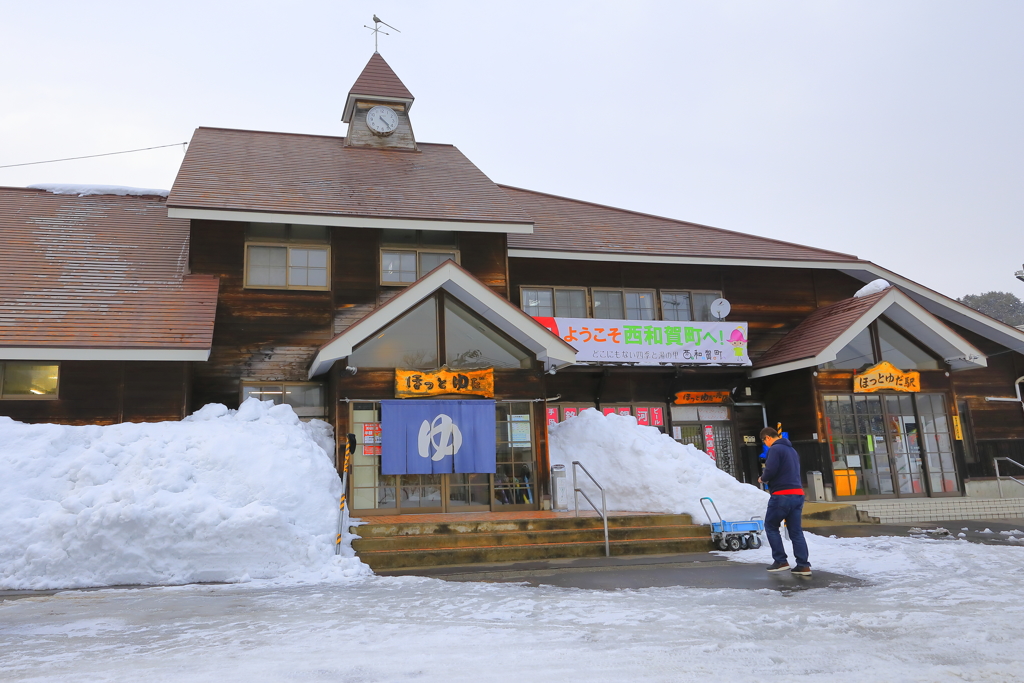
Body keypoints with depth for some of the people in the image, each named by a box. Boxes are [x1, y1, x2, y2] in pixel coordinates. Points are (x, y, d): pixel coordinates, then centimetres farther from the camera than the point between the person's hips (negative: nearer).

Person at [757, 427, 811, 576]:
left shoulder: (775, 449, -10)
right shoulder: (792, 450, 19)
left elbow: (770, 471, -20)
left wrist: (762, 478, 1)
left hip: (782, 495, -8)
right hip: (798, 494, 8)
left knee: (771, 526, 8)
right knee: (796, 531, 9)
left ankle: (781, 561, 5)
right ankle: (803, 565, 5)